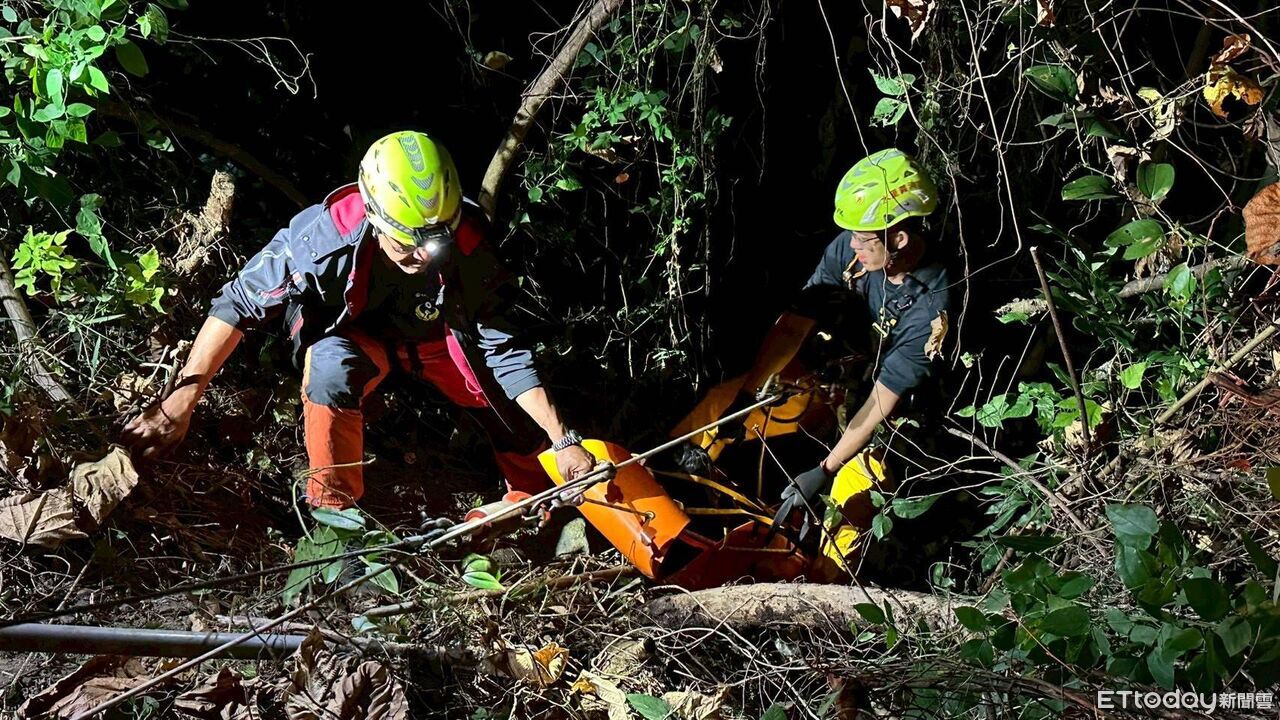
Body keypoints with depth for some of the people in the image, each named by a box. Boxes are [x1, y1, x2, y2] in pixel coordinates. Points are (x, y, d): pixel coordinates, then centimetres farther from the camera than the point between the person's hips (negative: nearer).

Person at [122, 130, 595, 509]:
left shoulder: (465, 245, -31)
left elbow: (504, 350, -23)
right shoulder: (323, 237, -37)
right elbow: (238, 304, -28)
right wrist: (182, 398, -34)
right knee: (332, 365, -36)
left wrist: (563, 441, -25)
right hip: (350, 333, -2)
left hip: (435, 336, 2)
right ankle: (334, 509, -20)